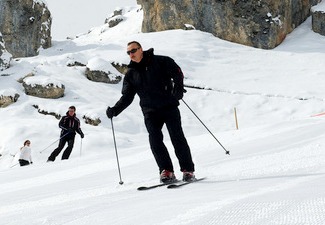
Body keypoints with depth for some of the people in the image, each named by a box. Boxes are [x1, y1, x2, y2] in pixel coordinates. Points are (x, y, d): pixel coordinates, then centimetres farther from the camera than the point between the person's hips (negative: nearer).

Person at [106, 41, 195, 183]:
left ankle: (188, 170, -1)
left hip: (169, 106, -3)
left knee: (177, 137, -8)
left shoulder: (160, 62, 1)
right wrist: (115, 110, -1)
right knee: (155, 141, -13)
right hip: (150, 111, 3)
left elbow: (177, 73, 0)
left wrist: (178, 89, -18)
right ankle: (166, 171, -8)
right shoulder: (131, 74, 12)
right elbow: (127, 97, 13)